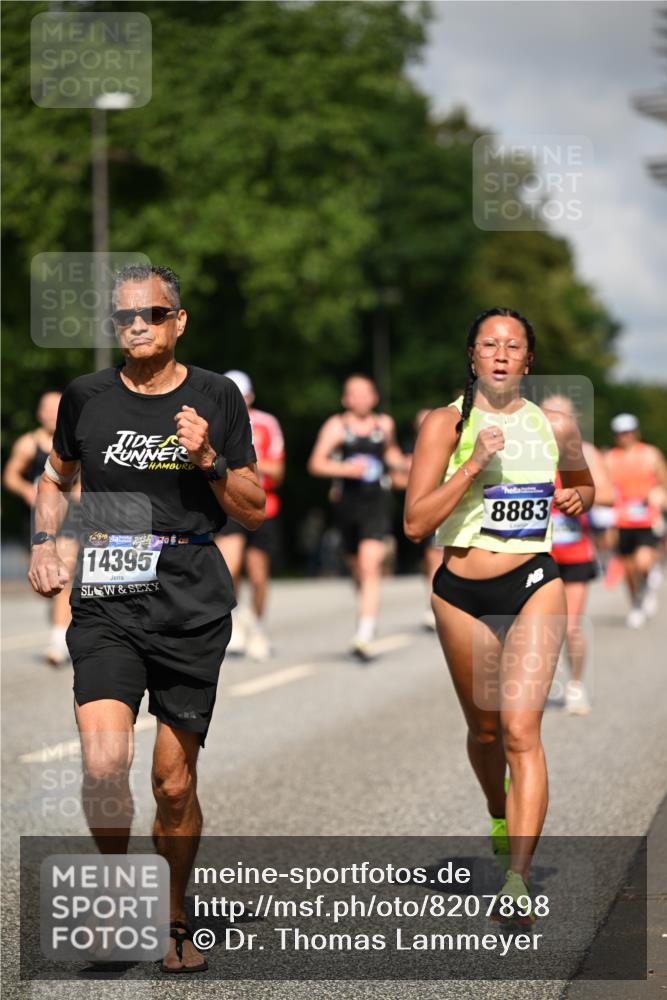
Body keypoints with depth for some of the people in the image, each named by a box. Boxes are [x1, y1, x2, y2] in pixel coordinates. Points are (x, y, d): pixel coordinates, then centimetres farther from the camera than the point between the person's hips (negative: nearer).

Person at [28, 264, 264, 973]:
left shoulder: (215, 398, 3)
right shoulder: (85, 397, 6)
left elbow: (255, 512, 7)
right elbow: (56, 475, 25)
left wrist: (208, 458, -10)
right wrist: (43, 545, 9)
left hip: (192, 607, 0)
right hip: (104, 607, 0)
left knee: (174, 784, 5)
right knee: (104, 763, -19)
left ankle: (174, 921, 27)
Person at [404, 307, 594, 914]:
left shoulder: (556, 426, 5)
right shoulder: (445, 424, -3)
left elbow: (583, 482, 26)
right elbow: (415, 523, -11)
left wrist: (579, 498, 2)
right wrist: (474, 462, -19)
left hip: (535, 586, 0)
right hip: (462, 591, 0)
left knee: (520, 730, -14)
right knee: (484, 729, 15)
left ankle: (518, 879, -18)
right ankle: (501, 817, 47)